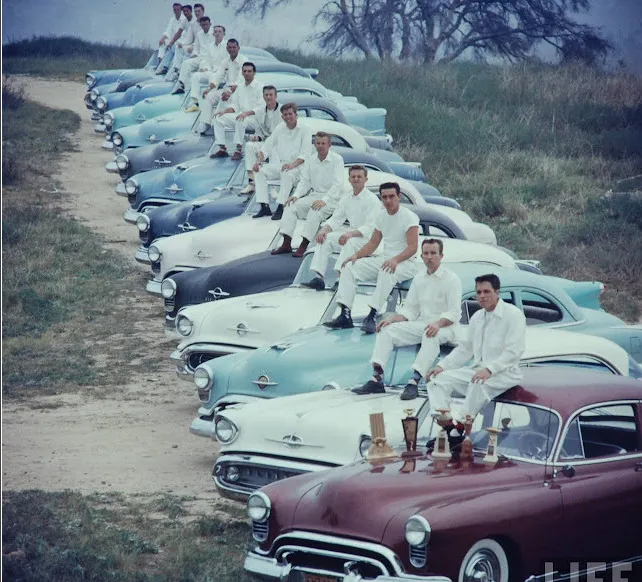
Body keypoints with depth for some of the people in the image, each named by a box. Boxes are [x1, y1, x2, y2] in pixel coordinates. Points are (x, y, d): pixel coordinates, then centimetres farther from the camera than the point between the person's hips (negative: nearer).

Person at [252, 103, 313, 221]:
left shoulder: (305, 130, -5)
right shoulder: (279, 128, 10)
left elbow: (305, 154, -15)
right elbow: (266, 147, 9)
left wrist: (292, 165, -31)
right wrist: (258, 161, -9)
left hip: (296, 166, -5)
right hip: (279, 164, 5)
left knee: (288, 174, -38)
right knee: (259, 171, -17)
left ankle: (280, 208, -33)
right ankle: (264, 207, -19)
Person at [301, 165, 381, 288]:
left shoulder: (372, 199, -10)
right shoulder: (346, 199, 13)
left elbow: (370, 227, -19)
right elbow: (336, 219, 10)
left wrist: (350, 234, -34)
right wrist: (324, 230, -12)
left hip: (369, 239, -7)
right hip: (351, 236, 7)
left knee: (350, 242, -36)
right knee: (325, 238, -11)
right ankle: (318, 278, -20)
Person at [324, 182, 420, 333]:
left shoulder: (409, 217, -12)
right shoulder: (381, 216, 12)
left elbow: (413, 247, -20)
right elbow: (373, 243, 17)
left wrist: (395, 260, -37)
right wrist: (356, 255, -1)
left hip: (405, 262, -8)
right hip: (384, 258, 8)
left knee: (387, 272, -41)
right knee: (349, 267, -10)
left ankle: (372, 316, -45)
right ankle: (345, 316, -20)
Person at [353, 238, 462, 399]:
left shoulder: (451, 279, -5)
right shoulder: (419, 277, 14)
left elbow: (454, 313, -12)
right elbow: (409, 308, 15)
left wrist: (438, 324, -30)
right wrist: (392, 319, -3)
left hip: (445, 327, -6)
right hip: (421, 324, 6)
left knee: (431, 336, -40)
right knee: (386, 330, -12)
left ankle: (414, 382, -49)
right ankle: (376, 379, -24)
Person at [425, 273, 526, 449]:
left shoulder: (513, 315, -8)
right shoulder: (477, 317, 15)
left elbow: (514, 351, -18)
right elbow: (465, 348, 20)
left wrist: (489, 369, -31)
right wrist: (443, 365, 5)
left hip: (504, 373, -8)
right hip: (477, 369, 8)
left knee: (478, 384, -39)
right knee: (438, 378, -9)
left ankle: (458, 427, -31)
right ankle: (445, 425, -23)